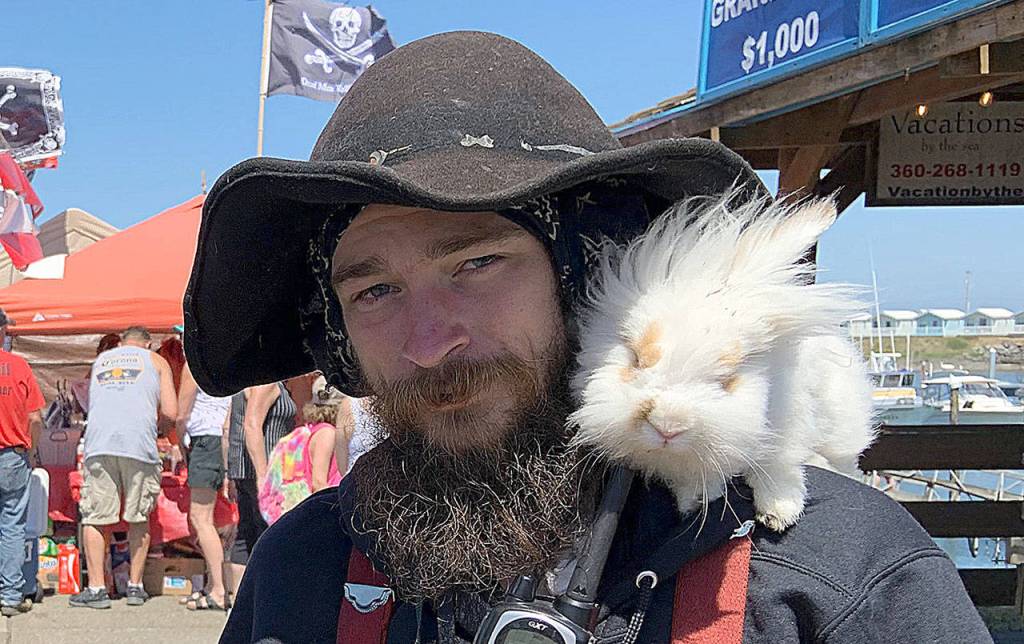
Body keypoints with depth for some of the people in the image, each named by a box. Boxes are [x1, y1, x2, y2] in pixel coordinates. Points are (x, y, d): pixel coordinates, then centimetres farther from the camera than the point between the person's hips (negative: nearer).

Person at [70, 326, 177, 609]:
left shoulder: (100, 360, 25)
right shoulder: (156, 361, 17)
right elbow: (170, 413, 8)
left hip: (98, 445, 1)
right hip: (139, 445, -1)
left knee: (94, 518, 3)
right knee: (138, 518, 10)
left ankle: (96, 588, 0)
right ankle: (135, 586, 13)